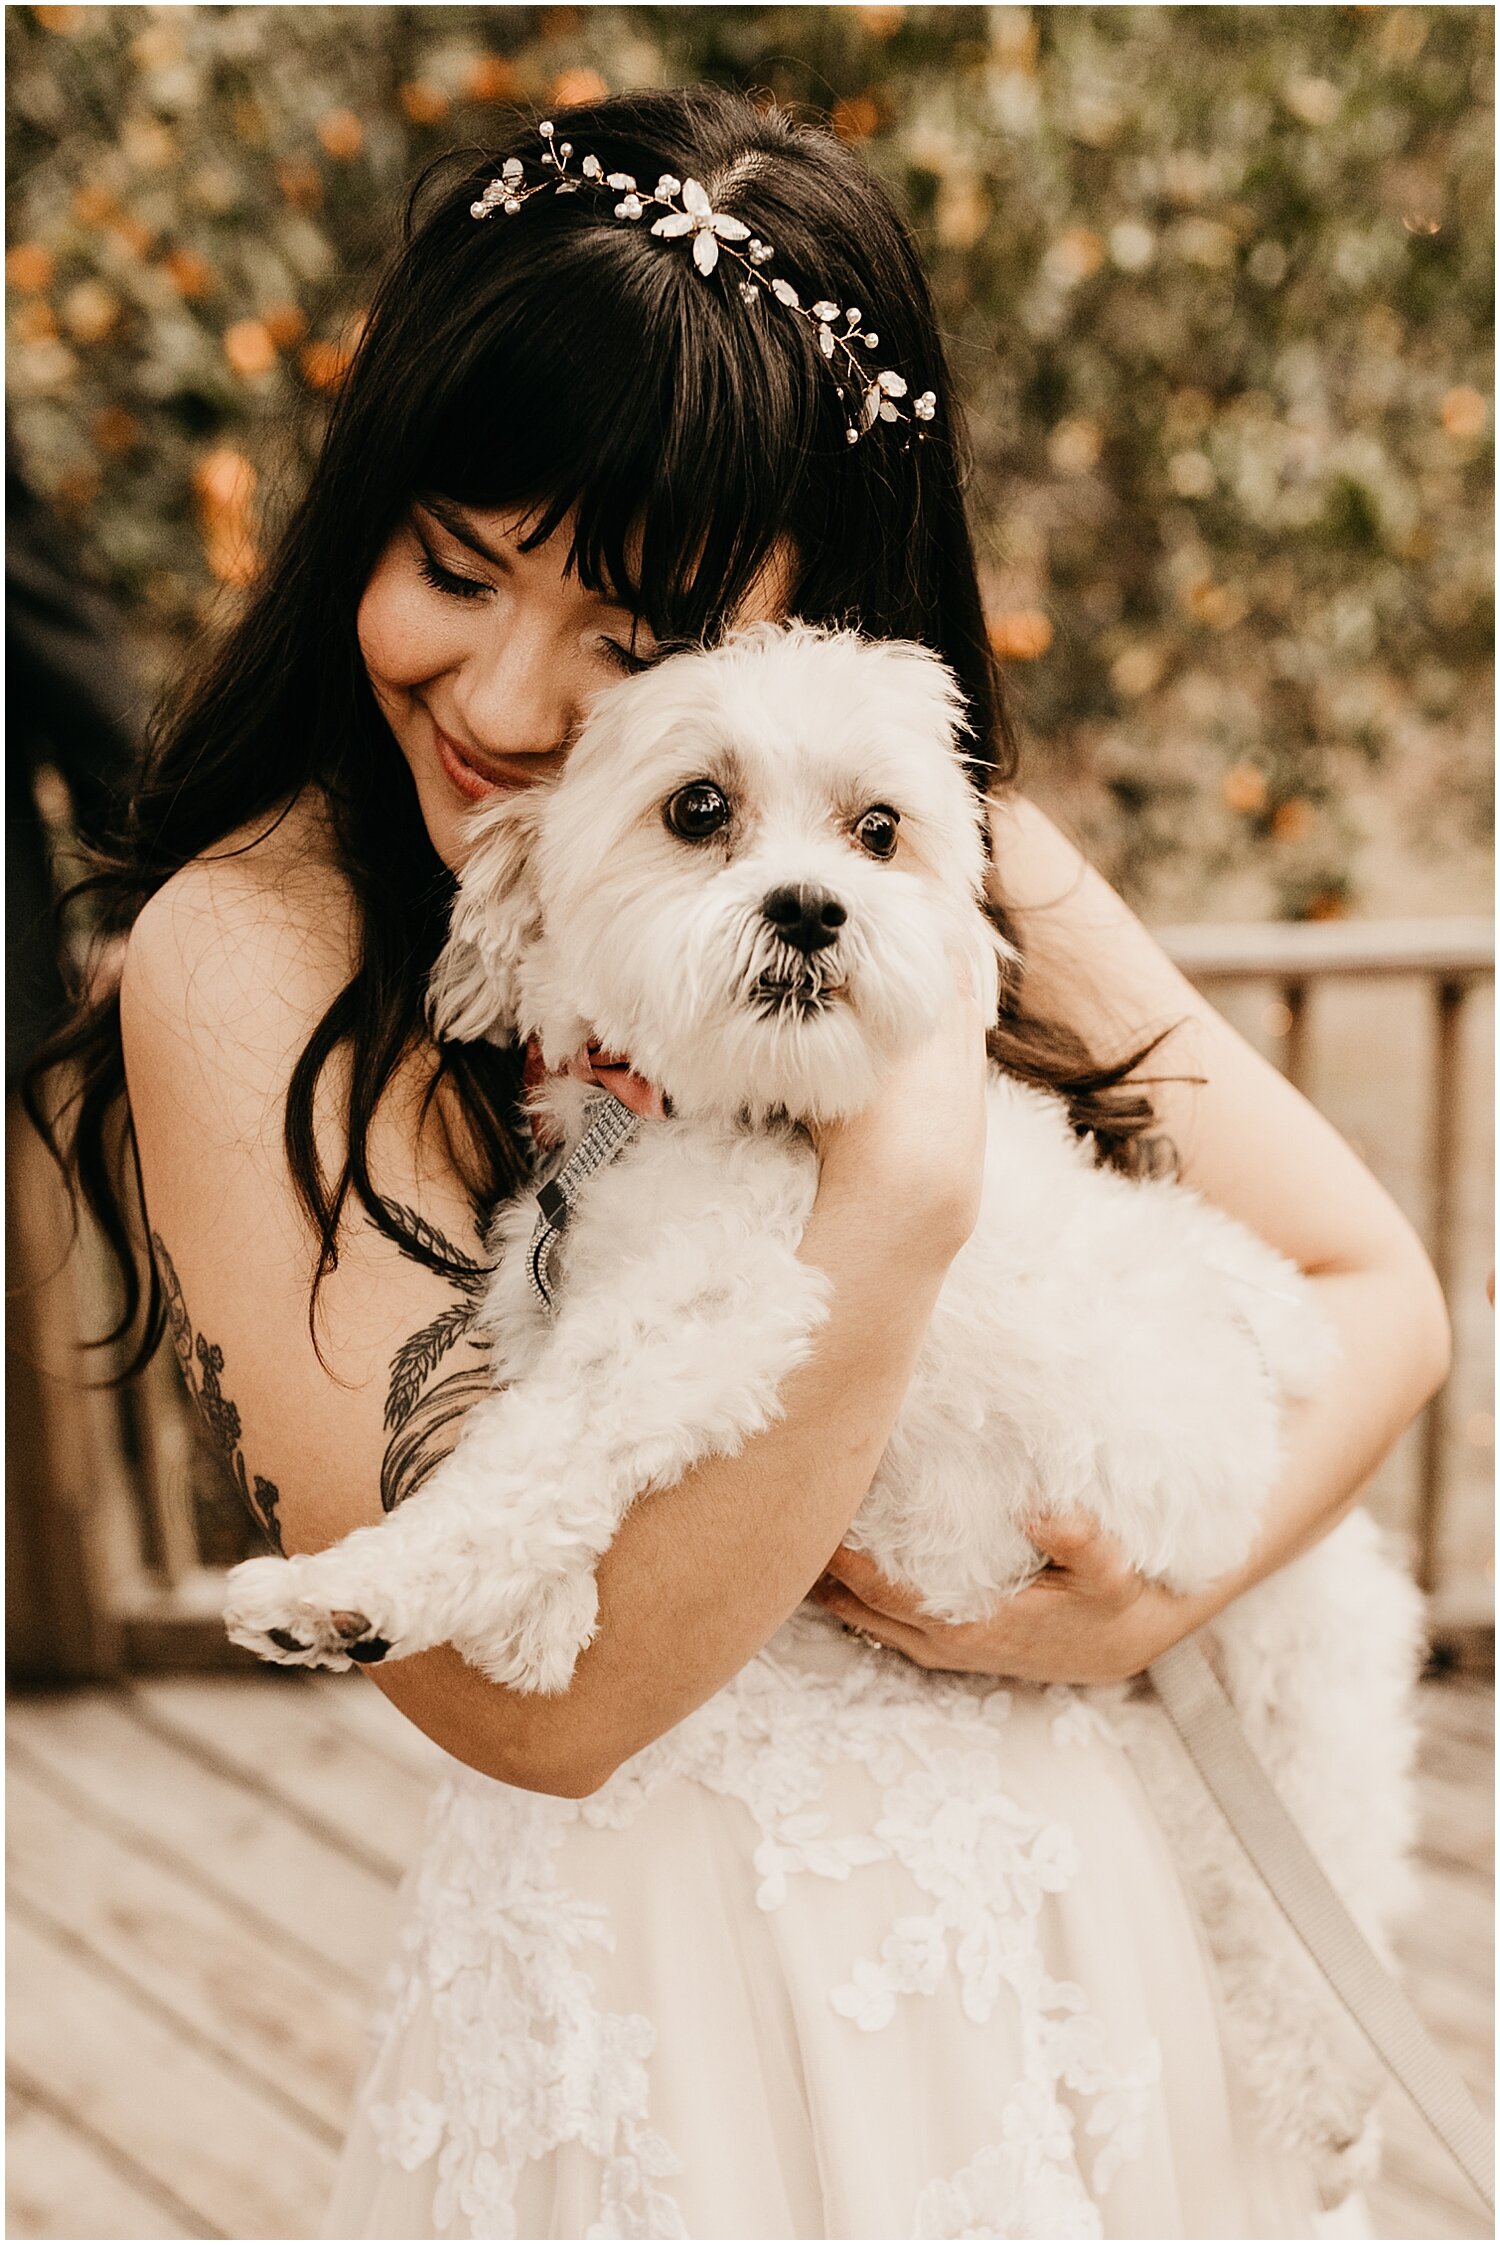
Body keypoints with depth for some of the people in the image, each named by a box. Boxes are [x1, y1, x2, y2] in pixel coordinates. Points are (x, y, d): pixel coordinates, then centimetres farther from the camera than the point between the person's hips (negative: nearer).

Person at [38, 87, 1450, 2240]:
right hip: (653, 1986, -4)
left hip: (1063, 1904, 5)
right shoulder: (252, 956, -19)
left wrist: (1152, 1603, -15)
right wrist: (898, 1193, -30)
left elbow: (1377, 1287, 2)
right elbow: (535, 1701, -24)